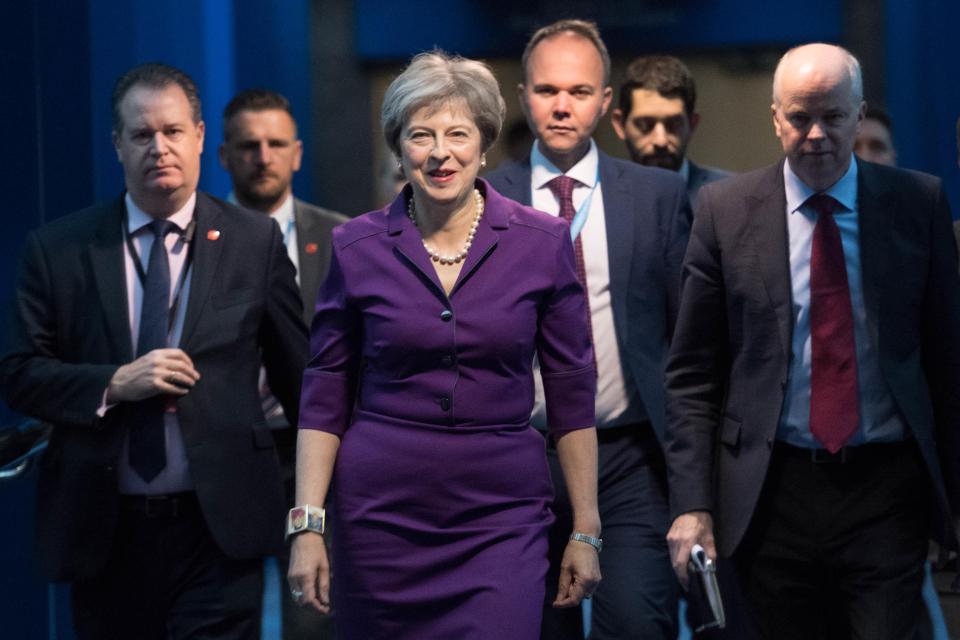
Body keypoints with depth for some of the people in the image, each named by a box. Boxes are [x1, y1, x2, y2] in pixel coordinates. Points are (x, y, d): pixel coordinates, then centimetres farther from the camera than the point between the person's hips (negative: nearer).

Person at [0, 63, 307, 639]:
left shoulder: (255, 241, 4)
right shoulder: (58, 249, 5)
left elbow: (297, 372, 8)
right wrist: (114, 384, -14)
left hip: (217, 527, -1)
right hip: (105, 532, 2)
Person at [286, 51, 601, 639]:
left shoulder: (542, 242, 0)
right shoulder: (358, 248, 1)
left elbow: (573, 393, 3)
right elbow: (326, 397, 4)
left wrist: (586, 531, 2)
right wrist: (307, 525, -4)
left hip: (502, 518, -1)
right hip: (381, 516, 1)